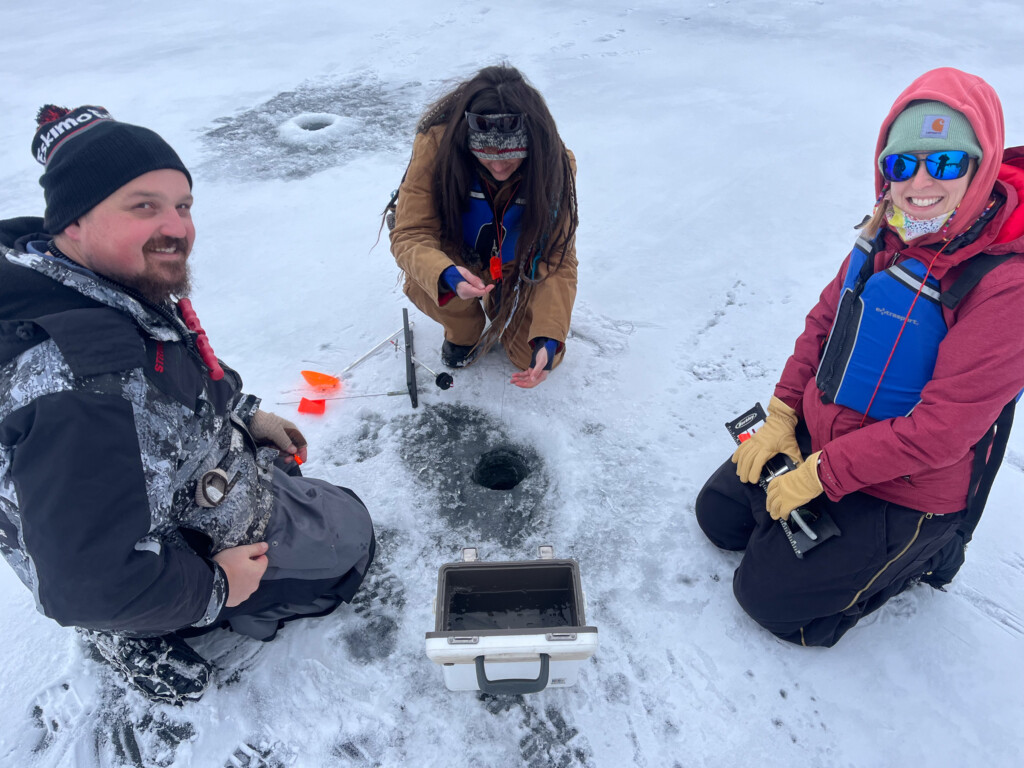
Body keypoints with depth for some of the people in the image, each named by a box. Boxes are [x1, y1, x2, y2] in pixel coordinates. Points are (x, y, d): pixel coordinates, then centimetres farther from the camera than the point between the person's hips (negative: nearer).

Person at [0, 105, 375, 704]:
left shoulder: (130, 289, -11)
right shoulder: (79, 390, -41)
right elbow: (88, 586, -35)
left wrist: (246, 416, 9)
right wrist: (212, 589, -21)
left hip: (190, 488, 9)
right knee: (349, 537, 7)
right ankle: (144, 638, 7)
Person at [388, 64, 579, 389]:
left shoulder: (555, 164, -27)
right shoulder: (436, 144, -31)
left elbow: (558, 261, -24)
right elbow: (410, 235, -29)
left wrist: (549, 338, -38)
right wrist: (446, 276, -53)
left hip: (519, 268, 1)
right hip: (456, 256, -1)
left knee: (536, 358, -5)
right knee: (424, 284, -34)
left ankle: (500, 308, 29)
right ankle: (464, 331, 3)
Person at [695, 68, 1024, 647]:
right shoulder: (891, 234, -4)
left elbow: (943, 429, -28)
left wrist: (820, 474, -21)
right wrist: (782, 416, -2)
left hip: (905, 493, -7)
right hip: (816, 437, 8)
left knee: (768, 595, 1)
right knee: (718, 512, 15)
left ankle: (922, 551, 17)